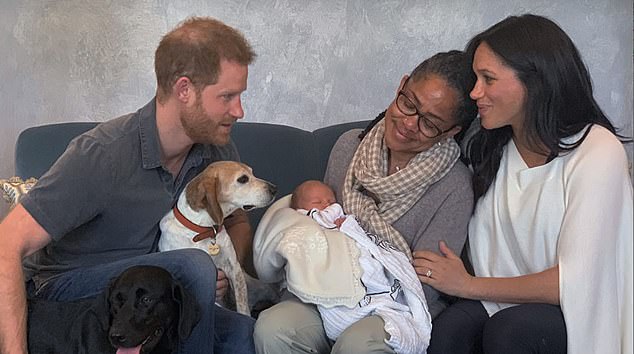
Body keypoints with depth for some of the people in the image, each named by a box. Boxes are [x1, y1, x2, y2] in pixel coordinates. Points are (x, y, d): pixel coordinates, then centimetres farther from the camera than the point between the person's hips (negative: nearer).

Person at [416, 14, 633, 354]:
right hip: (515, 298, 5)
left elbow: (574, 283, -19)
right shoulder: (491, 147, 5)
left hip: (588, 313, -4)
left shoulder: (598, 152, -17)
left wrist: (469, 285, -11)